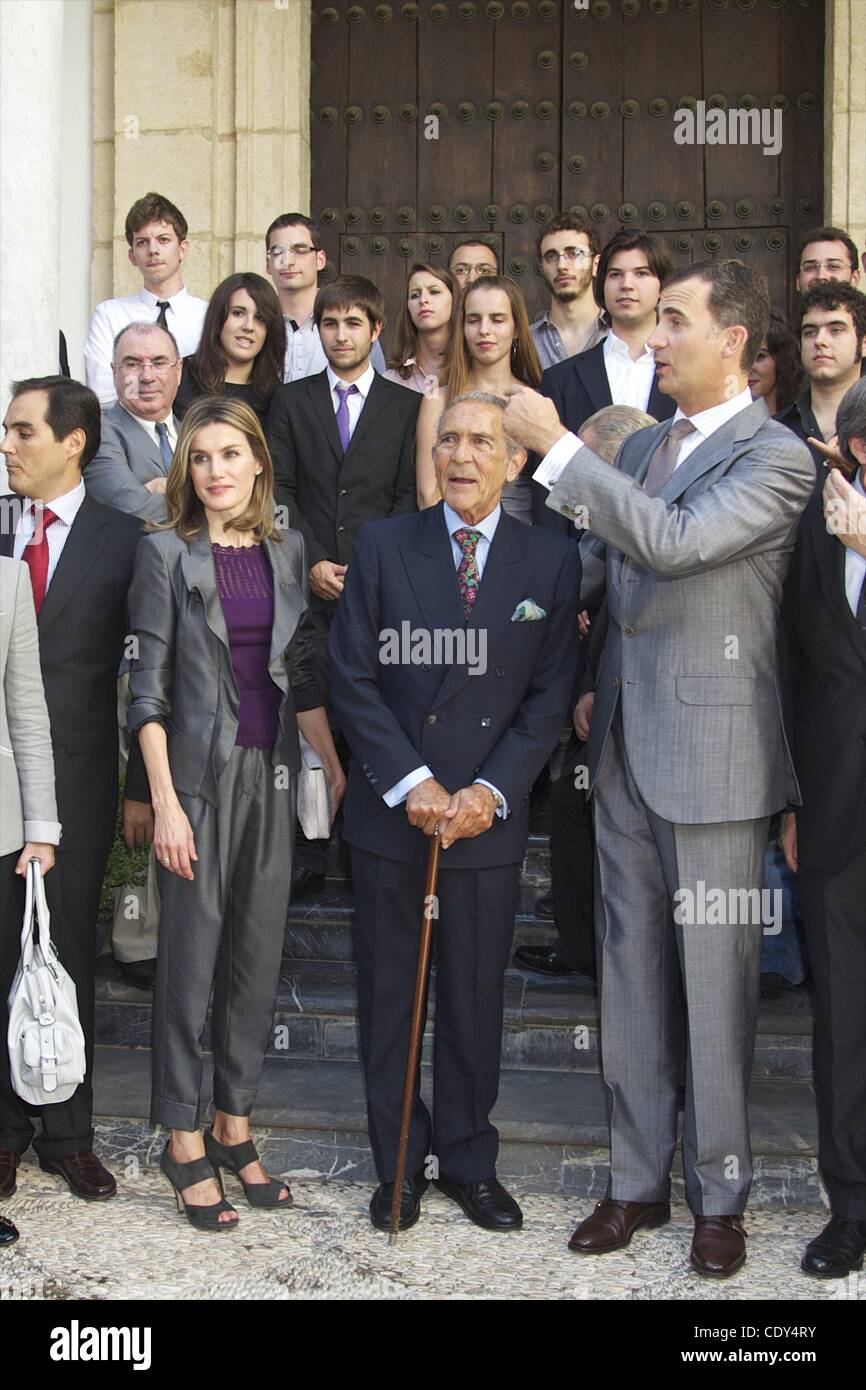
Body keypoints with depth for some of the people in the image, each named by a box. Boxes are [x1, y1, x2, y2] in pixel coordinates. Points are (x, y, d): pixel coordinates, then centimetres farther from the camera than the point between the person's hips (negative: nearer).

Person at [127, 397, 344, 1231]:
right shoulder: (167, 553, -5)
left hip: (271, 772, 5)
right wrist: (165, 800, -13)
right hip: (199, 770, -4)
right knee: (191, 955, 2)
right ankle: (184, 1140, 16)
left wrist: (334, 766, 7)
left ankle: (234, 1128, 23)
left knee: (258, 955, 9)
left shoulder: (285, 550, 8)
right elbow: (148, 686, -8)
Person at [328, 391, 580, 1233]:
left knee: (475, 996, 9)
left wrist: (491, 791, -11)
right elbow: (353, 678, -3)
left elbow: (549, 697, 0)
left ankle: (468, 1160, 25)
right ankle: (399, 1163, 23)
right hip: (390, 810, 0)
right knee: (388, 991, 8)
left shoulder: (551, 564, 2)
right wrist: (411, 783, -12)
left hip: (488, 817, 0)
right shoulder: (383, 547, 1)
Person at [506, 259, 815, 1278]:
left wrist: (554, 445, -22)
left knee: (714, 981, 2)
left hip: (713, 754, -7)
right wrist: (590, 687, 12)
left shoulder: (775, 457, -9)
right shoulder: (640, 447, 15)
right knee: (630, 973, 12)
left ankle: (719, 1194, 17)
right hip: (622, 749, 7)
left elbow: (674, 541, -24)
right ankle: (637, 1179, 25)